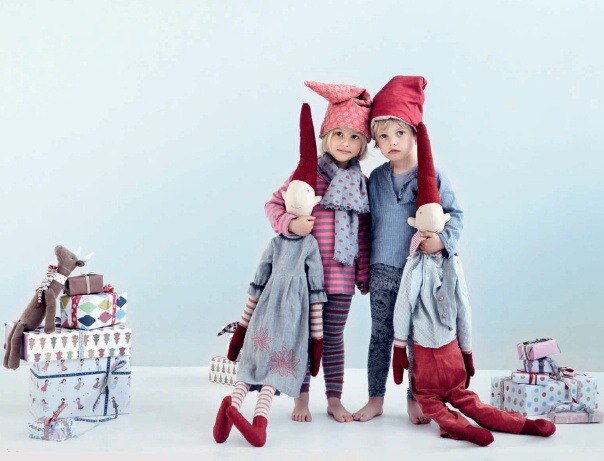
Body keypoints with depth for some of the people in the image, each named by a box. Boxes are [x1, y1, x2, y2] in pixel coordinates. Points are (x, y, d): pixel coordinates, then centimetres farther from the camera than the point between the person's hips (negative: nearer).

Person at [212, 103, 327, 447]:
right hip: (292, 314, -3)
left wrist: (242, 327, 19)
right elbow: (316, 294, 1)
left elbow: (257, 286, 13)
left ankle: (234, 403, -26)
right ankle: (260, 419, -29)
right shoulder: (311, 245, 1)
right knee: (279, 362, -7)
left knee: (255, 358, 3)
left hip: (264, 312, 3)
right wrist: (317, 338, 5)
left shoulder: (276, 243, 11)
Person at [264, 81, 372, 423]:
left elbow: (363, 232, 10)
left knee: (334, 337, 12)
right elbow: (274, 204, -3)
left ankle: (334, 399, 23)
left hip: (342, 277, 3)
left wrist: (365, 273, 10)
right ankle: (301, 399, 20)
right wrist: (290, 223, -22)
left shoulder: (362, 182, 5)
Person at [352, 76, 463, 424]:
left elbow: (456, 214, -2)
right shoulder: (376, 178, 5)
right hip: (383, 271, 3)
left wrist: (443, 239, -21)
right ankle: (376, 398, 21)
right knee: (380, 335, 10)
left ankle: (415, 399, 21)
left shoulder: (433, 176, -6)